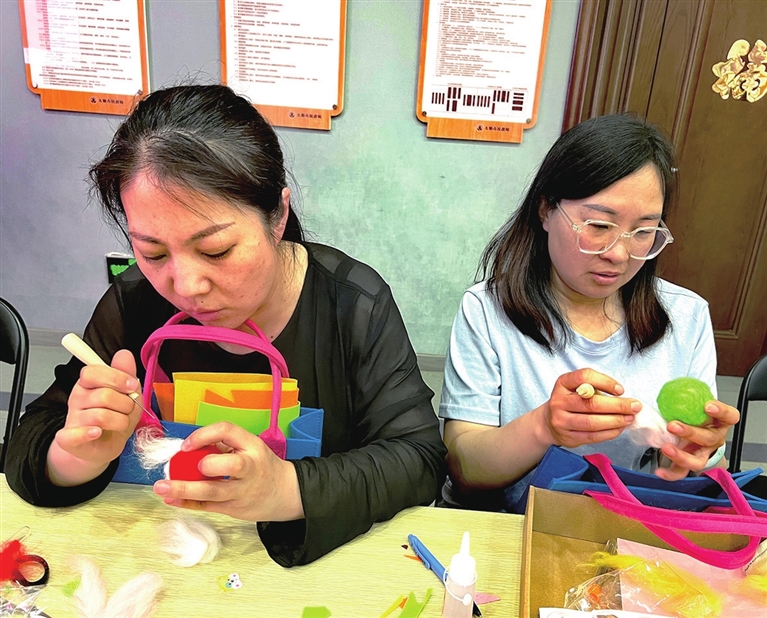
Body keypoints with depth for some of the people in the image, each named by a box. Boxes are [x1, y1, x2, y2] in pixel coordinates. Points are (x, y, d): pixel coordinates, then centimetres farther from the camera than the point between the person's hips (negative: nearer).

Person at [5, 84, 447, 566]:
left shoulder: (356, 304, -15)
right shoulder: (135, 303, -8)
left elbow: (419, 458, -17)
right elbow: (32, 445, -1)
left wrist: (288, 490, -33)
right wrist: (81, 456, -25)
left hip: (330, 556, -1)